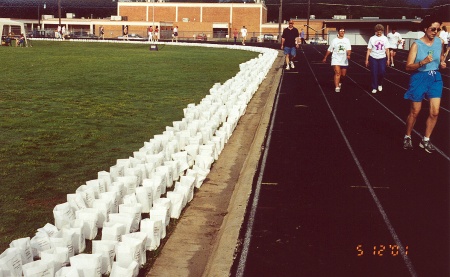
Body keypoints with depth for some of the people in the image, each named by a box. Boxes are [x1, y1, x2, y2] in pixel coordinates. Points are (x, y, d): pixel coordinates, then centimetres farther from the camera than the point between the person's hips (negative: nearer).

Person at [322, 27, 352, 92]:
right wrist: (325, 58, 9)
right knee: (337, 73, -17)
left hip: (344, 60, 3)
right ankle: (337, 87, -16)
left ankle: (339, 83, 40)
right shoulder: (334, 40, 1)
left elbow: (349, 49, -6)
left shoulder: (347, 40, 5)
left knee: (343, 74, 11)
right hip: (336, 60, -3)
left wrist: (348, 55, -27)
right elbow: (329, 50, 8)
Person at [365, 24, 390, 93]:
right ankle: (374, 88, 10)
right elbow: (369, 50, 0)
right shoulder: (372, 38, 0)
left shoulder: (385, 38, 5)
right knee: (374, 73, -1)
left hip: (382, 58, 1)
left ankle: (380, 84, 21)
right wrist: (367, 59, -2)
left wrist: (388, 59, 4)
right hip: (373, 58, -1)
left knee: (382, 72, -6)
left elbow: (387, 50, 7)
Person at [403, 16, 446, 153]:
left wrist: (442, 63, 0)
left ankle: (425, 140, 15)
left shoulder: (440, 42, 1)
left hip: (435, 78, 4)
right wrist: (423, 62, -30)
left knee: (435, 112, -2)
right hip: (419, 78, -4)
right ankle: (407, 137, 29)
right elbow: (408, 66, -15)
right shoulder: (416, 44, -13)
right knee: (414, 112, 7)